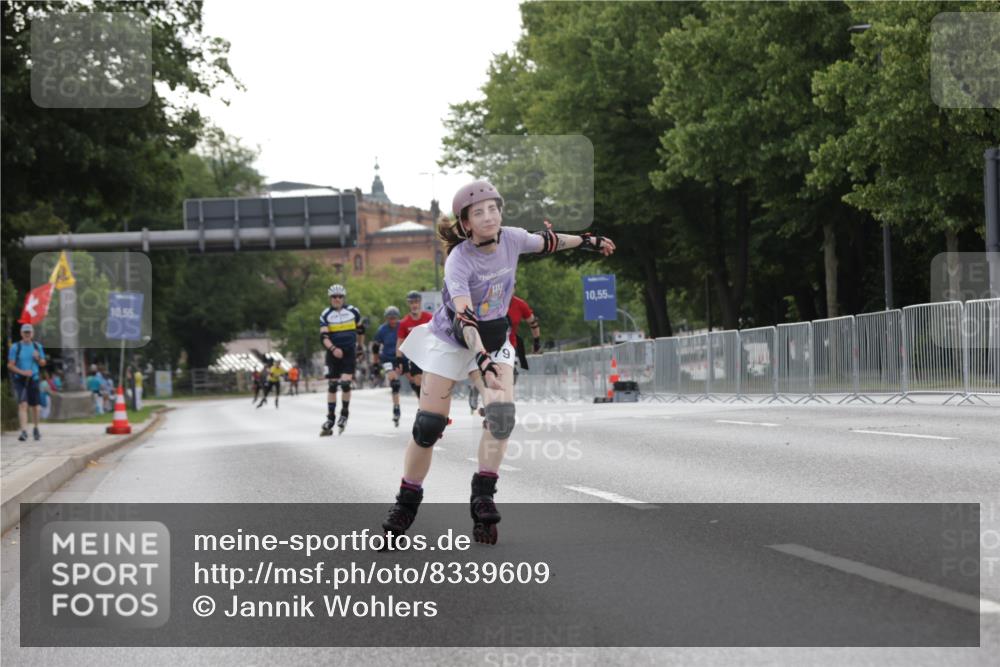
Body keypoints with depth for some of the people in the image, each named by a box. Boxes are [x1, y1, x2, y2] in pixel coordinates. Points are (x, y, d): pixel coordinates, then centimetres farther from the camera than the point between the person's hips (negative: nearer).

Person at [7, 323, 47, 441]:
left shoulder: (37, 346, 6)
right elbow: (10, 365, -6)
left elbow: (43, 363, 12)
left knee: (35, 406, 11)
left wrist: (38, 358, -11)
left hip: (33, 379, 3)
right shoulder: (15, 347, -4)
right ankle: (24, 431, -23)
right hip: (20, 379, -3)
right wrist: (23, 372, -19)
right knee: (22, 405, -16)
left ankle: (36, 429, 32)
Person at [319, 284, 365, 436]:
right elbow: (323, 337, -12)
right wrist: (333, 348, -29)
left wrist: (361, 347, 22)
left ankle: (344, 413, 4)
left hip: (349, 353, -1)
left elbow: (360, 330, 16)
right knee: (331, 385, 3)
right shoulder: (325, 315, -3)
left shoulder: (353, 312, -1)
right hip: (333, 353, 1)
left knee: (345, 383, -15)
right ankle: (330, 419, 10)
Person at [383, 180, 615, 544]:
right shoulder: (458, 261, -29)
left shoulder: (511, 239, -14)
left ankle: (483, 496, -10)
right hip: (450, 341, -4)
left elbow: (545, 241, 9)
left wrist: (586, 241, 23)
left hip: (494, 340, 4)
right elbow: (463, 315, -42)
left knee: (502, 414, -19)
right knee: (428, 425, -5)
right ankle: (406, 503, 11)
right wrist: (481, 358, -56)